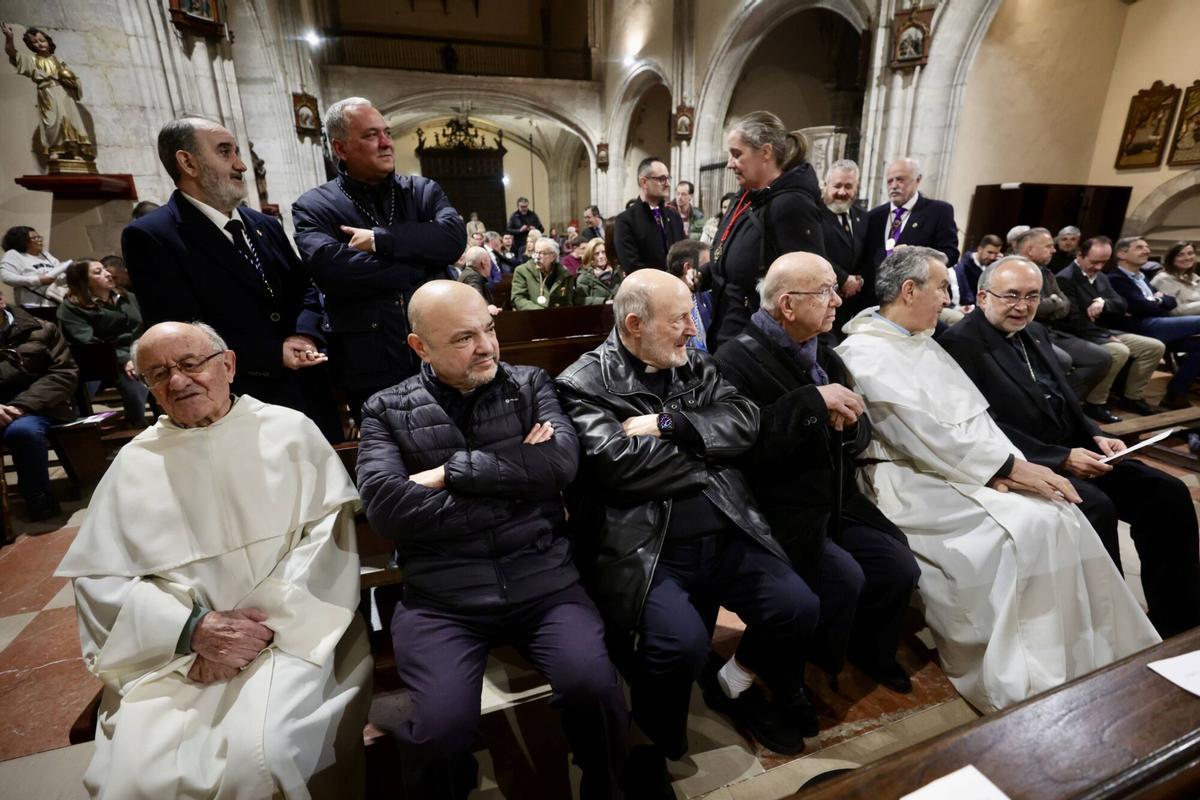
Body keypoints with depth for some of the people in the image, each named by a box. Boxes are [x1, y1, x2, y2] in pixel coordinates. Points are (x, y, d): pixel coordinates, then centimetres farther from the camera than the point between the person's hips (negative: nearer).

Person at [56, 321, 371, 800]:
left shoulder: (290, 431, 2)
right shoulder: (135, 463, 9)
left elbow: (327, 533, -4)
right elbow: (98, 578, 5)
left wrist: (268, 622, -12)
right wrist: (194, 628, -10)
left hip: (290, 631, -2)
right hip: (174, 651, 3)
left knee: (259, 758, -24)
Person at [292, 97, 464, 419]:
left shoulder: (423, 190, 8)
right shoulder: (313, 207, -1)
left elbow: (455, 237, -11)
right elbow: (330, 269, -19)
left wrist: (379, 239, -16)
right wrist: (422, 263, -14)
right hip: (371, 372, -2)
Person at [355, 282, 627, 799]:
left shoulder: (529, 385, 9)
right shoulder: (387, 411, 6)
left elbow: (563, 460, -8)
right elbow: (386, 508, -10)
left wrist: (451, 471, -10)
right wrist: (517, 485, -9)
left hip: (542, 582, 1)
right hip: (441, 598, 0)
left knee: (595, 688, -19)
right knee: (441, 727, -22)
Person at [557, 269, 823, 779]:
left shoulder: (696, 366, 13)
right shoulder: (584, 384, -5)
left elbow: (743, 422, 1)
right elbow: (620, 465, -19)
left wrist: (668, 423, -13)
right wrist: (706, 459, -6)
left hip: (726, 536, 6)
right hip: (645, 549, -5)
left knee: (798, 607, -7)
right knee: (683, 642, -26)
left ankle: (735, 684, 26)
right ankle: (654, 747, 10)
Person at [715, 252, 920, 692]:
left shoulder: (822, 353, 10)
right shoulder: (738, 359, -15)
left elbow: (860, 436, 13)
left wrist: (847, 422, -10)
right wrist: (813, 401, -25)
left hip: (837, 503, 8)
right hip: (782, 515, -7)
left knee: (899, 569, -3)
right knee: (844, 579, -21)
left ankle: (870, 652, 28)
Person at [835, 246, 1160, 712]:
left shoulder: (923, 342, 17)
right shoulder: (865, 351, -13)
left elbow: (975, 413, 11)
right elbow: (922, 433, -19)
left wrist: (1004, 465, -7)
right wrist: (1009, 467, -15)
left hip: (971, 470, 8)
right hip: (916, 482, -8)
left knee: (1061, 515, -10)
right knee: (1026, 527, -22)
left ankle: (1091, 658, 1)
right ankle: (1028, 681, -8)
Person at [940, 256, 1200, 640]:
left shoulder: (1035, 332, 17)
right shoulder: (960, 343, -12)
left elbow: (1064, 398, 22)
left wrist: (1095, 436, 2)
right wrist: (1061, 458, -19)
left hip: (1073, 451, 9)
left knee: (1167, 492, -4)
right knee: (1097, 507, -29)